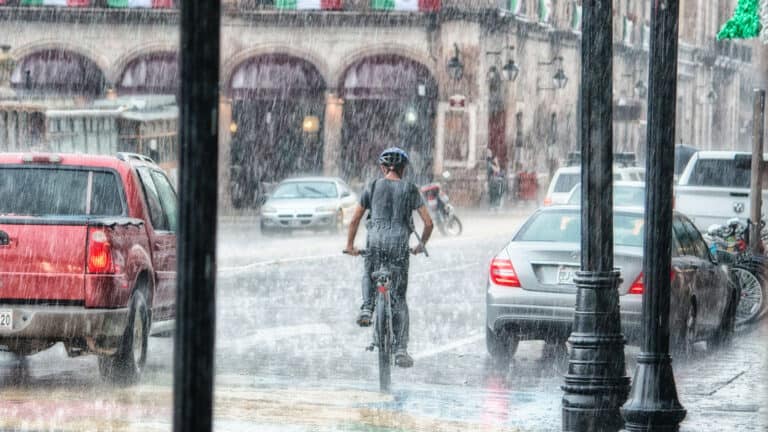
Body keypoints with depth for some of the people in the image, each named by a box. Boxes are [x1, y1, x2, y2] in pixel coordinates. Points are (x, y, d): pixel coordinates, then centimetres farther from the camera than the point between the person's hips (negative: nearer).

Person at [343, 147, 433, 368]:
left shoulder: (373, 187, 8)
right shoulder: (410, 190, 7)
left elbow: (354, 220, 10)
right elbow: (428, 223, 5)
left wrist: (350, 245, 22)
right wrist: (421, 244, 22)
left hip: (376, 241, 0)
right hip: (400, 243, 0)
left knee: (369, 275, 32)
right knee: (399, 300, 5)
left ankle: (367, 308, 3)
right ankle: (401, 350, -1)